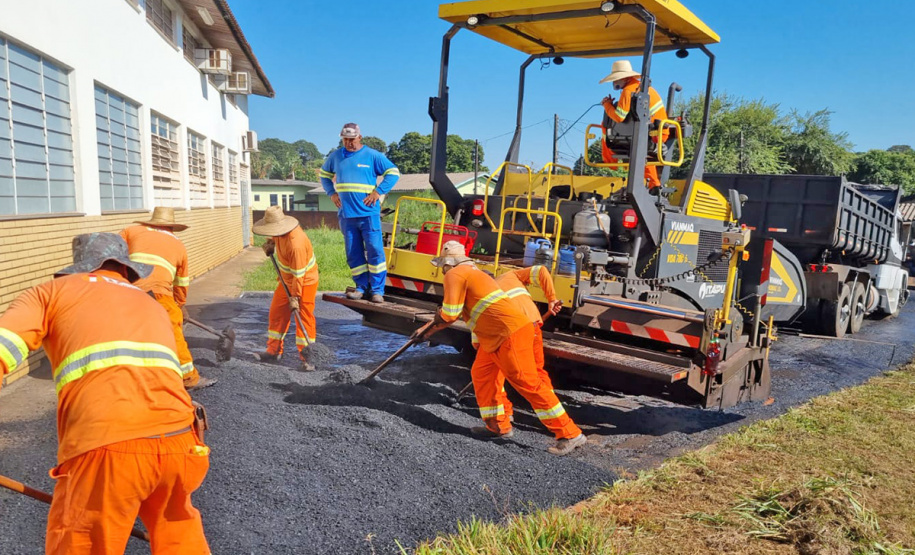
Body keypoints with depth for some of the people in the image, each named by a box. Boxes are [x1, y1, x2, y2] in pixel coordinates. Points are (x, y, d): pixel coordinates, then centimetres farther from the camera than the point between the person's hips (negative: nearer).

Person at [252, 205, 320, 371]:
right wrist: (271, 244, 0)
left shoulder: (296, 244, -34)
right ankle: (274, 351, 19)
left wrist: (295, 297, -23)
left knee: (304, 316, -4)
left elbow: (299, 275, -28)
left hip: (305, 281, -9)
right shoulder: (280, 230, -8)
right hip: (287, 278, 9)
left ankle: (306, 356, 4)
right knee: (277, 312, 9)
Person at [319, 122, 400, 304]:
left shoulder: (372, 155, 0)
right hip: (346, 214, 4)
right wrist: (332, 193, 11)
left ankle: (377, 290, -2)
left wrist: (378, 192, -9)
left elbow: (393, 173, 1)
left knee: (375, 251, -8)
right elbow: (324, 175, 27)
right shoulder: (335, 156, 13)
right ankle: (362, 287, 16)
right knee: (353, 254, 6)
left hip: (368, 213, -4)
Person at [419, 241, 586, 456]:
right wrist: (429, 329, 40)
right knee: (481, 373, 18)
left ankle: (570, 434, -5)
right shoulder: (472, 272, 25)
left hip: (511, 334, -10)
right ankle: (498, 425, 26)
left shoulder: (454, 275, -5)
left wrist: (428, 329, 8)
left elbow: (449, 315, -9)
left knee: (529, 383, -9)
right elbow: (456, 312, 35)